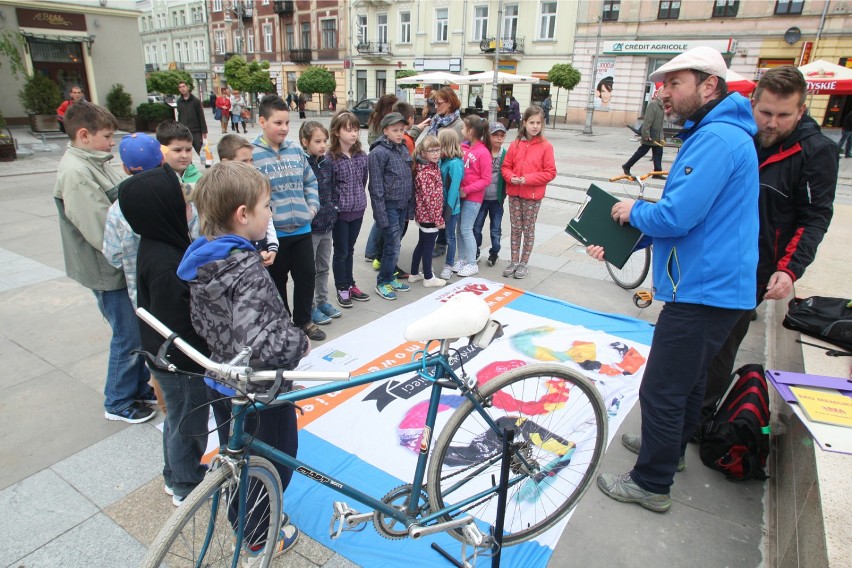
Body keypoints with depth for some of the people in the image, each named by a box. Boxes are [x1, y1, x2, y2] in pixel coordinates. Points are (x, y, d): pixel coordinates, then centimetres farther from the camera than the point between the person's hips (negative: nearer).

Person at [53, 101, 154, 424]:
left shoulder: (95, 164, 8)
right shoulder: (74, 173, -20)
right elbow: (103, 231, -24)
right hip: (107, 270, -9)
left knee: (137, 331, 19)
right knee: (128, 336, 4)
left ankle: (139, 387, 37)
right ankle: (118, 403, 23)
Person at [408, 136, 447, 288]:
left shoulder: (433, 167, 9)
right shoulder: (426, 173, -23)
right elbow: (429, 198, -24)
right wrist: (438, 218, -18)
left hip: (423, 215, 10)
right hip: (430, 216, -10)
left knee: (422, 244, 19)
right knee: (428, 246, 3)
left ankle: (414, 274, 31)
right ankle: (428, 278, 17)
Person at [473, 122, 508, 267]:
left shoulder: (505, 155, -2)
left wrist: (504, 195, -2)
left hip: (497, 200, 1)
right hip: (481, 198, -1)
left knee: (496, 230, 10)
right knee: (476, 228, 9)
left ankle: (494, 253, 28)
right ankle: (475, 252, 27)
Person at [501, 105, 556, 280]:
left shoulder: (545, 146, -7)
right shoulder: (516, 144, 2)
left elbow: (550, 172, -9)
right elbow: (505, 166, 7)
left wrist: (527, 179, -18)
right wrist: (511, 178, -13)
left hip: (533, 195, -3)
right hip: (514, 193, 3)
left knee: (528, 229, 8)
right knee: (515, 228, 11)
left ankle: (524, 263, 19)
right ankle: (514, 261, 22)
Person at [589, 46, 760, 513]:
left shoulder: (717, 139, -20)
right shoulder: (712, 134, 16)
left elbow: (675, 217, -29)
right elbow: (685, 216, 19)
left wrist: (633, 210, -7)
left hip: (704, 291, -11)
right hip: (709, 286, 11)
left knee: (661, 390, -1)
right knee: (686, 379, 25)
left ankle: (651, 484, 16)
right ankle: (669, 446, 44)